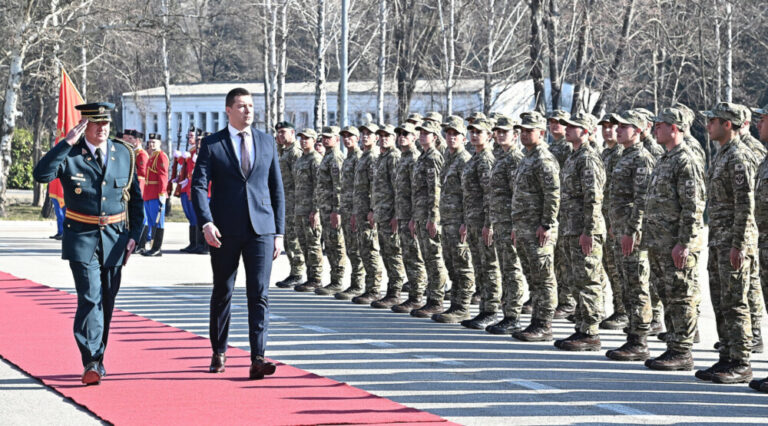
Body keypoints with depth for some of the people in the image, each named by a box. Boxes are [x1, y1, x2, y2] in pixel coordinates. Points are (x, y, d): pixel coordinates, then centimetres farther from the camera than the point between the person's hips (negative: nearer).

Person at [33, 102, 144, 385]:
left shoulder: (124, 154, 6)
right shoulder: (69, 155, -4)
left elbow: (135, 197, 14)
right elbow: (41, 174, -23)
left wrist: (134, 234, 7)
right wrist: (67, 142, -25)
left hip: (115, 239, 4)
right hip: (82, 238, -4)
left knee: (107, 301, 11)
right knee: (90, 298, -15)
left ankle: (97, 357, 26)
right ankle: (92, 363, -18)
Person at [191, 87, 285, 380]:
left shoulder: (267, 143, 10)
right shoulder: (212, 145, 1)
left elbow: (276, 189, 12)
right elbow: (199, 186, -6)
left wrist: (279, 232, 8)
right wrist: (206, 222, -21)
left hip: (261, 229, 1)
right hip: (226, 231, -1)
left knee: (259, 294, -8)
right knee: (223, 293, 10)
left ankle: (258, 359, -14)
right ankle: (219, 353, 26)